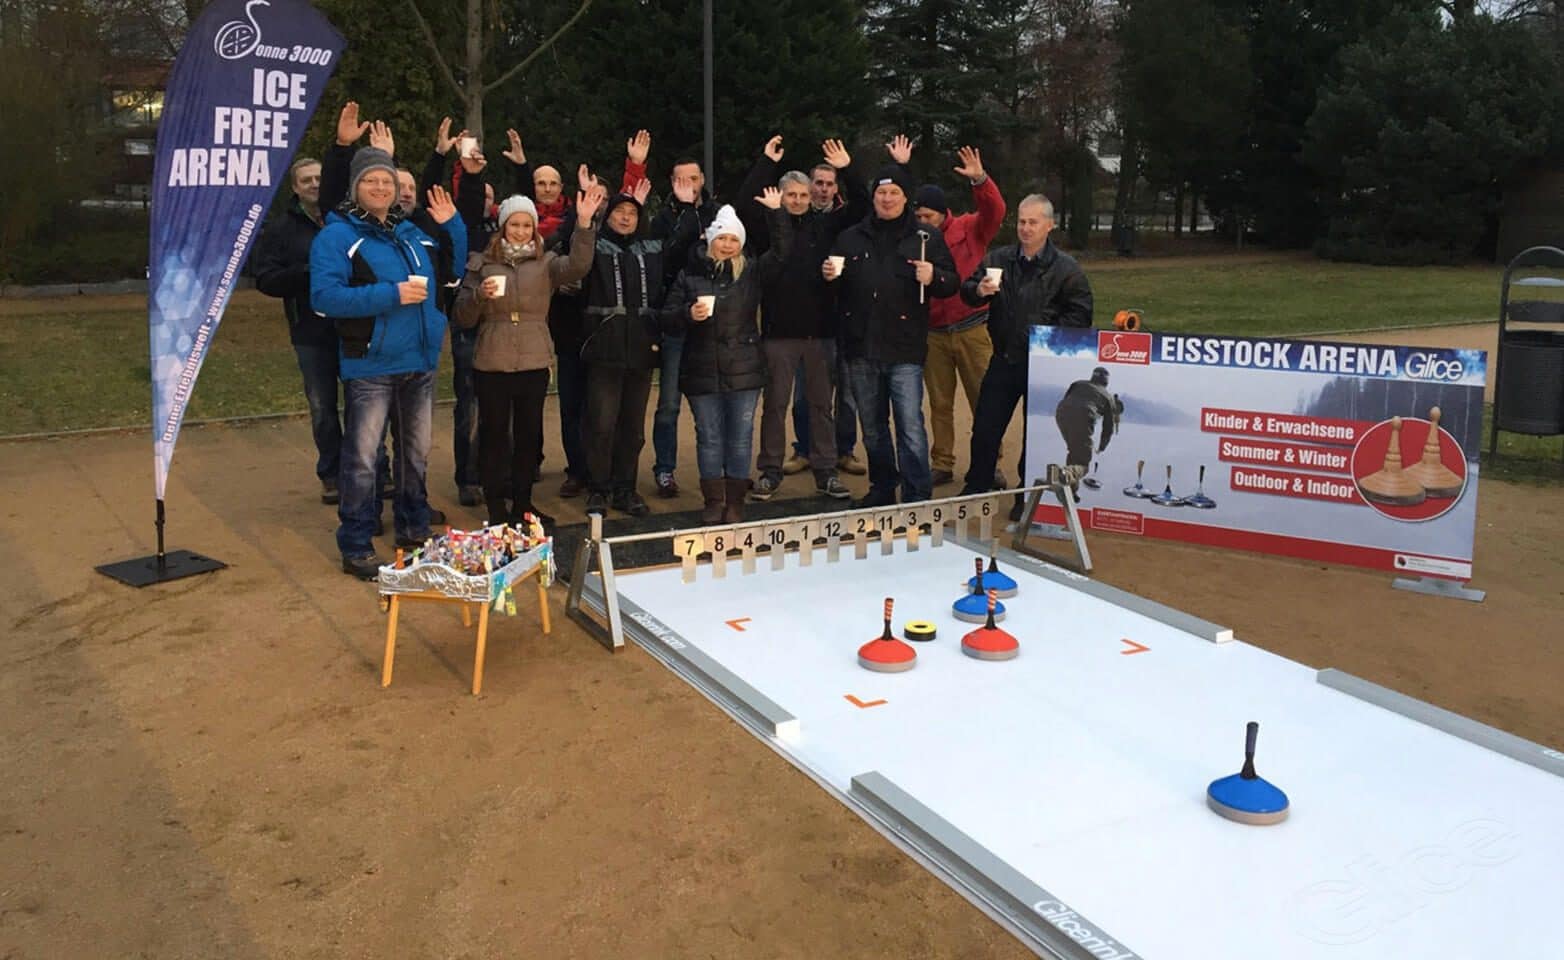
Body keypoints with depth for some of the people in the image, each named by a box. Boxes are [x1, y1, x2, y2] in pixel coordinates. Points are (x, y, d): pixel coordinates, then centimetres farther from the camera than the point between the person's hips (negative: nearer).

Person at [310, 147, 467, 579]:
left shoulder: (414, 233, 12)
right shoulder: (336, 236, -7)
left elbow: (452, 271, 23)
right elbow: (324, 296, -19)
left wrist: (453, 227, 8)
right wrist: (391, 295, -23)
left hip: (420, 364, 6)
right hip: (369, 368, -6)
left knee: (417, 453, 16)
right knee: (362, 458, -3)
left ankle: (413, 530, 31)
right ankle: (355, 547, 8)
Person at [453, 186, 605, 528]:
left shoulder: (545, 262, 7)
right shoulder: (481, 263, 5)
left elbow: (577, 267, -15)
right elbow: (463, 318, 4)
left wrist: (585, 224, -28)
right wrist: (480, 294, -16)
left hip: (534, 363, 2)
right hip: (492, 364, -1)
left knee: (529, 434, 10)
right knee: (494, 435, 4)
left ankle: (523, 503, 23)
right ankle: (496, 507, 14)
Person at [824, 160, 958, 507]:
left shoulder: (926, 238, 5)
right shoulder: (851, 238, 13)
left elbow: (952, 282, 4)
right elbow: (834, 281, 21)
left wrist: (933, 278, -17)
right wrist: (828, 274, -2)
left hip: (904, 350, -4)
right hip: (861, 348, 4)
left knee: (910, 426, -8)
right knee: (872, 427, 14)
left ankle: (918, 500, 0)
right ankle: (882, 489, 28)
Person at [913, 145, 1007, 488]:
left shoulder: (969, 229, -1)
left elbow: (995, 211, -16)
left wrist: (980, 180, -29)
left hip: (972, 330, -2)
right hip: (933, 333, 2)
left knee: (984, 400, 3)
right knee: (940, 404, 9)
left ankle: (988, 463, 13)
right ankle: (942, 465, 17)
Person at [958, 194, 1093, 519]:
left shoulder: (1065, 267, -4)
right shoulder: (998, 258, 7)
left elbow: (1080, 313, -6)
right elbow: (967, 291, 5)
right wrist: (979, 290, -17)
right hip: (1003, 360, 3)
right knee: (984, 428, 7)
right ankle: (976, 489, 21)